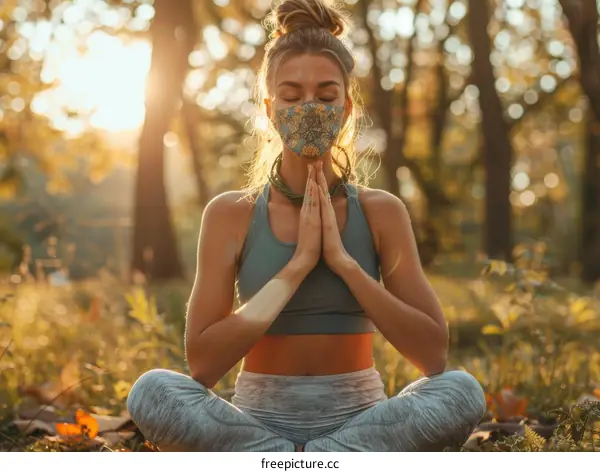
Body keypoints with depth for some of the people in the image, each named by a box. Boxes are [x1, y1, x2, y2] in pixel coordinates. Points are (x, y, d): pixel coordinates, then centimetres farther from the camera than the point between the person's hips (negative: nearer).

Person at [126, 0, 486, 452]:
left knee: (462, 391, -28)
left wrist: (344, 262, -14)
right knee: (152, 391, -29)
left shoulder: (381, 212, 1)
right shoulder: (230, 214, -2)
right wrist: (297, 265, -15)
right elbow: (203, 363, -9)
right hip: (259, 422, 0)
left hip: (357, 423, 1)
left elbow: (433, 353, -6)